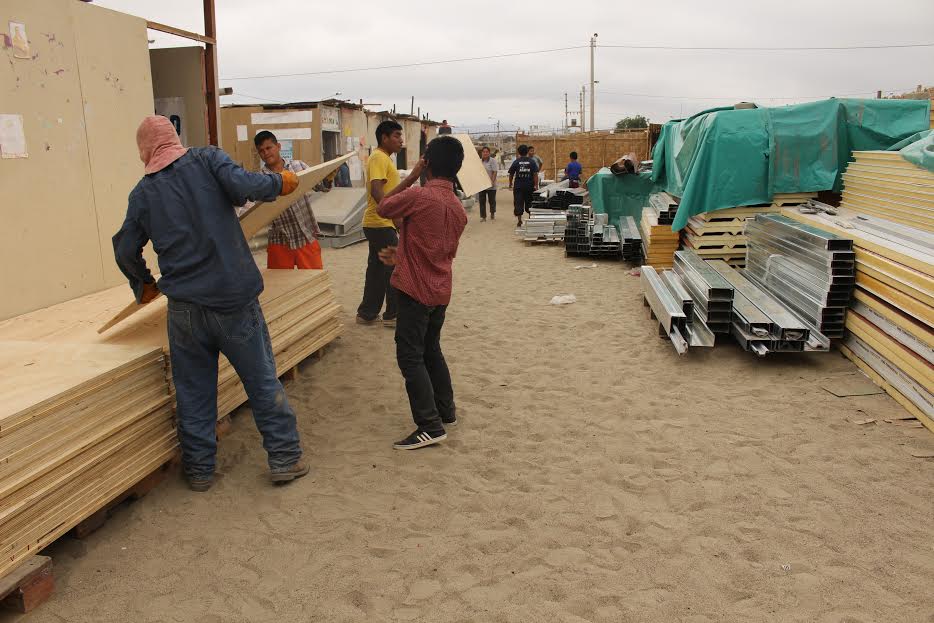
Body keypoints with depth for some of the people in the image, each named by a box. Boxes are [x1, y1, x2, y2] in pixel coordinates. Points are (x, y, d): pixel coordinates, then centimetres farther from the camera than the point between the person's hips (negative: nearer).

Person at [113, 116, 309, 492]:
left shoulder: (142, 193, 7)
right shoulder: (206, 159, -1)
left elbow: (125, 250, 11)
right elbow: (243, 186, -18)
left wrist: (143, 285, 28)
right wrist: (279, 182, 1)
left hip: (185, 306, 2)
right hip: (234, 296, -2)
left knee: (193, 391, 14)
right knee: (262, 380, 8)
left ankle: (199, 469, 23)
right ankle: (285, 458, 15)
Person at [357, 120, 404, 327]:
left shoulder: (383, 158, 18)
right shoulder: (379, 158, -14)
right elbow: (376, 190, -26)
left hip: (378, 224, 10)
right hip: (381, 224, -10)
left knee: (377, 270, 13)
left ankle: (367, 314, 19)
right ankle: (393, 315, 5)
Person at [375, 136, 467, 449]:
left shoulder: (418, 196, -17)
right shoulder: (459, 209, 7)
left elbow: (383, 208, -1)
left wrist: (411, 177, 3)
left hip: (416, 291, -7)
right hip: (441, 291, 8)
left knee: (410, 357, -2)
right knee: (431, 351, 21)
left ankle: (430, 427, -1)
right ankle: (446, 411, 30)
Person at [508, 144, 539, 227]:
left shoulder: (516, 162, -1)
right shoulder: (532, 161, 0)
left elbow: (511, 174, 3)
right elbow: (535, 174, -7)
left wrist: (510, 183, 18)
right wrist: (536, 185, -6)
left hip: (518, 186, -1)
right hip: (529, 186, 1)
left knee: (518, 203, 1)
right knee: (529, 202, 15)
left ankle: (519, 220, -6)